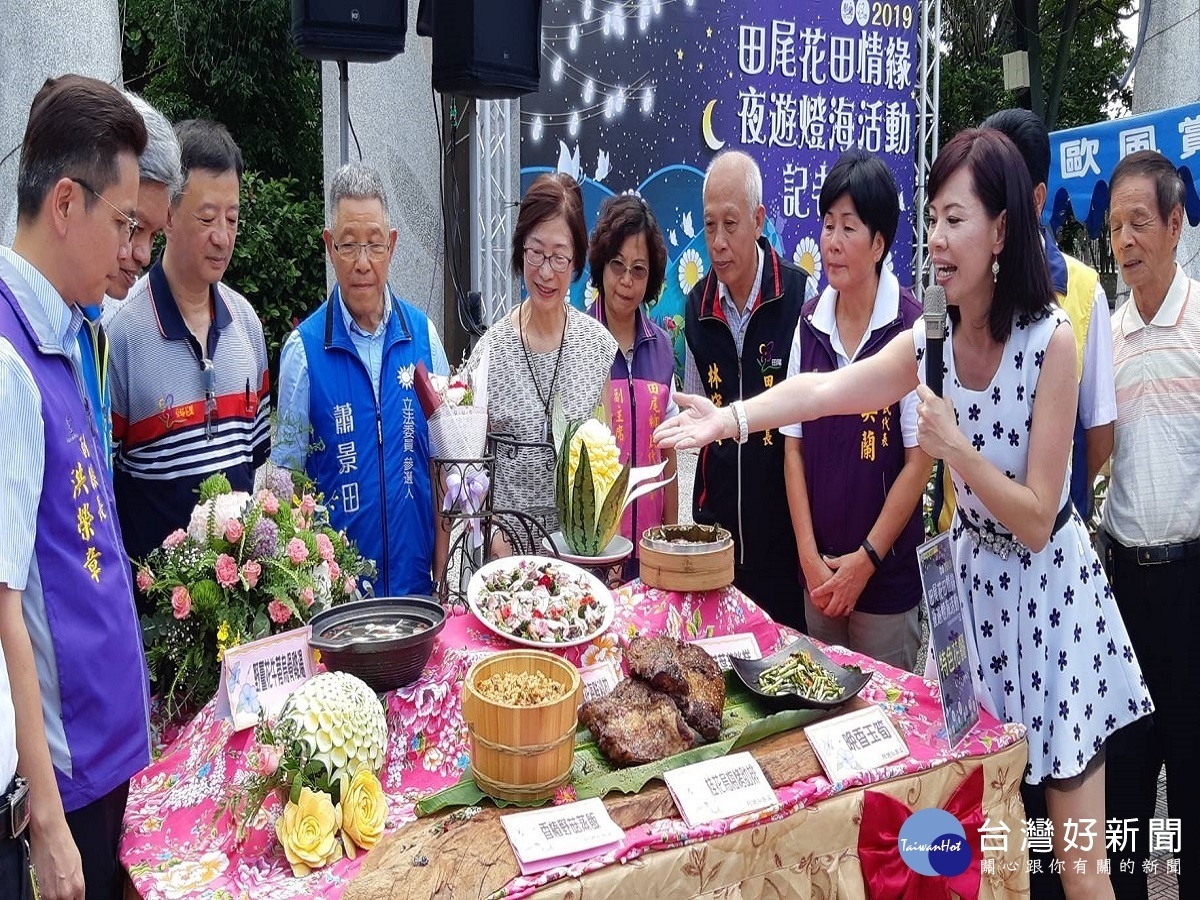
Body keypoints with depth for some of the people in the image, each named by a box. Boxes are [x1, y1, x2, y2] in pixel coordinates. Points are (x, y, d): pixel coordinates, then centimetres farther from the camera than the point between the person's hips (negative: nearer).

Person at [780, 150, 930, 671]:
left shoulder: (910, 327, -13)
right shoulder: (810, 324, 1)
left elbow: (919, 461, -11)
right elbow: (794, 447, 3)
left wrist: (865, 560, -10)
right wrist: (811, 558, -3)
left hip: (887, 574, -4)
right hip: (817, 573, 4)